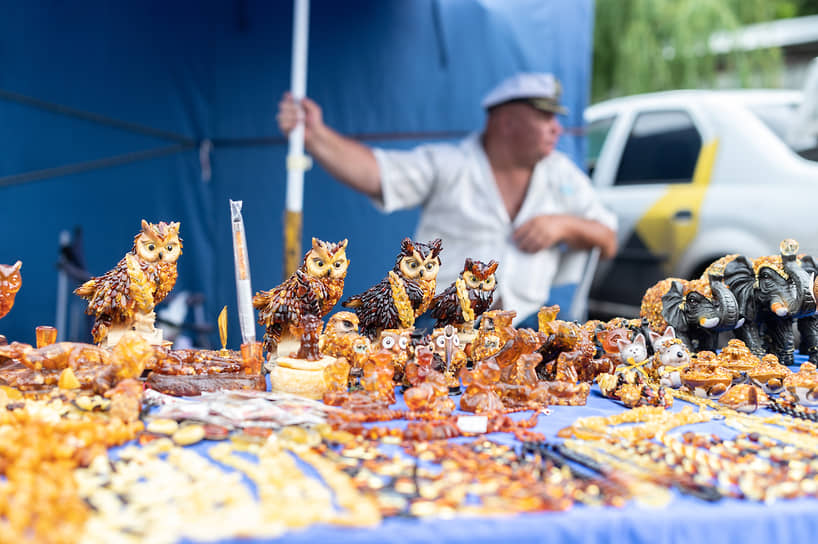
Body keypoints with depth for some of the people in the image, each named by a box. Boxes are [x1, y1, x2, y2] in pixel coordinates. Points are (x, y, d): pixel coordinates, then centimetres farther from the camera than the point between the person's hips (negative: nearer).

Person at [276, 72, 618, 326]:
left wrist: (565, 225, -4)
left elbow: (608, 243, 17)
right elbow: (372, 171, -15)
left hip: (522, 323, 4)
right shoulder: (448, 164, -1)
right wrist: (315, 135, -31)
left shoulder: (562, 175, 13)